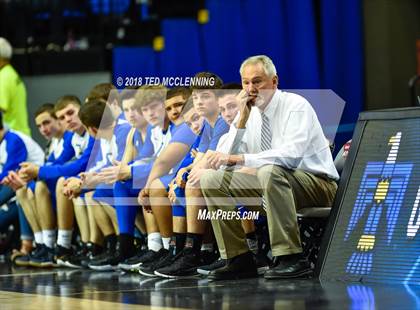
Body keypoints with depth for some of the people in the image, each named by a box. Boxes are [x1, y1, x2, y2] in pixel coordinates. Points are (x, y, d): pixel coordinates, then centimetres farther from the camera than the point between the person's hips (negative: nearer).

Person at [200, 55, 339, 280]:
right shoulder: (251, 113, 5)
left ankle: (290, 258, -35)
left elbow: (291, 154, -31)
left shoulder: (296, 106, -14)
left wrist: (239, 159, -33)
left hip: (318, 185, -7)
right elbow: (231, 157, -1)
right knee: (212, 180, -5)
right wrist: (242, 119, -11)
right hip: (269, 183, 7)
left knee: (270, 172, -38)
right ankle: (239, 259, -5)